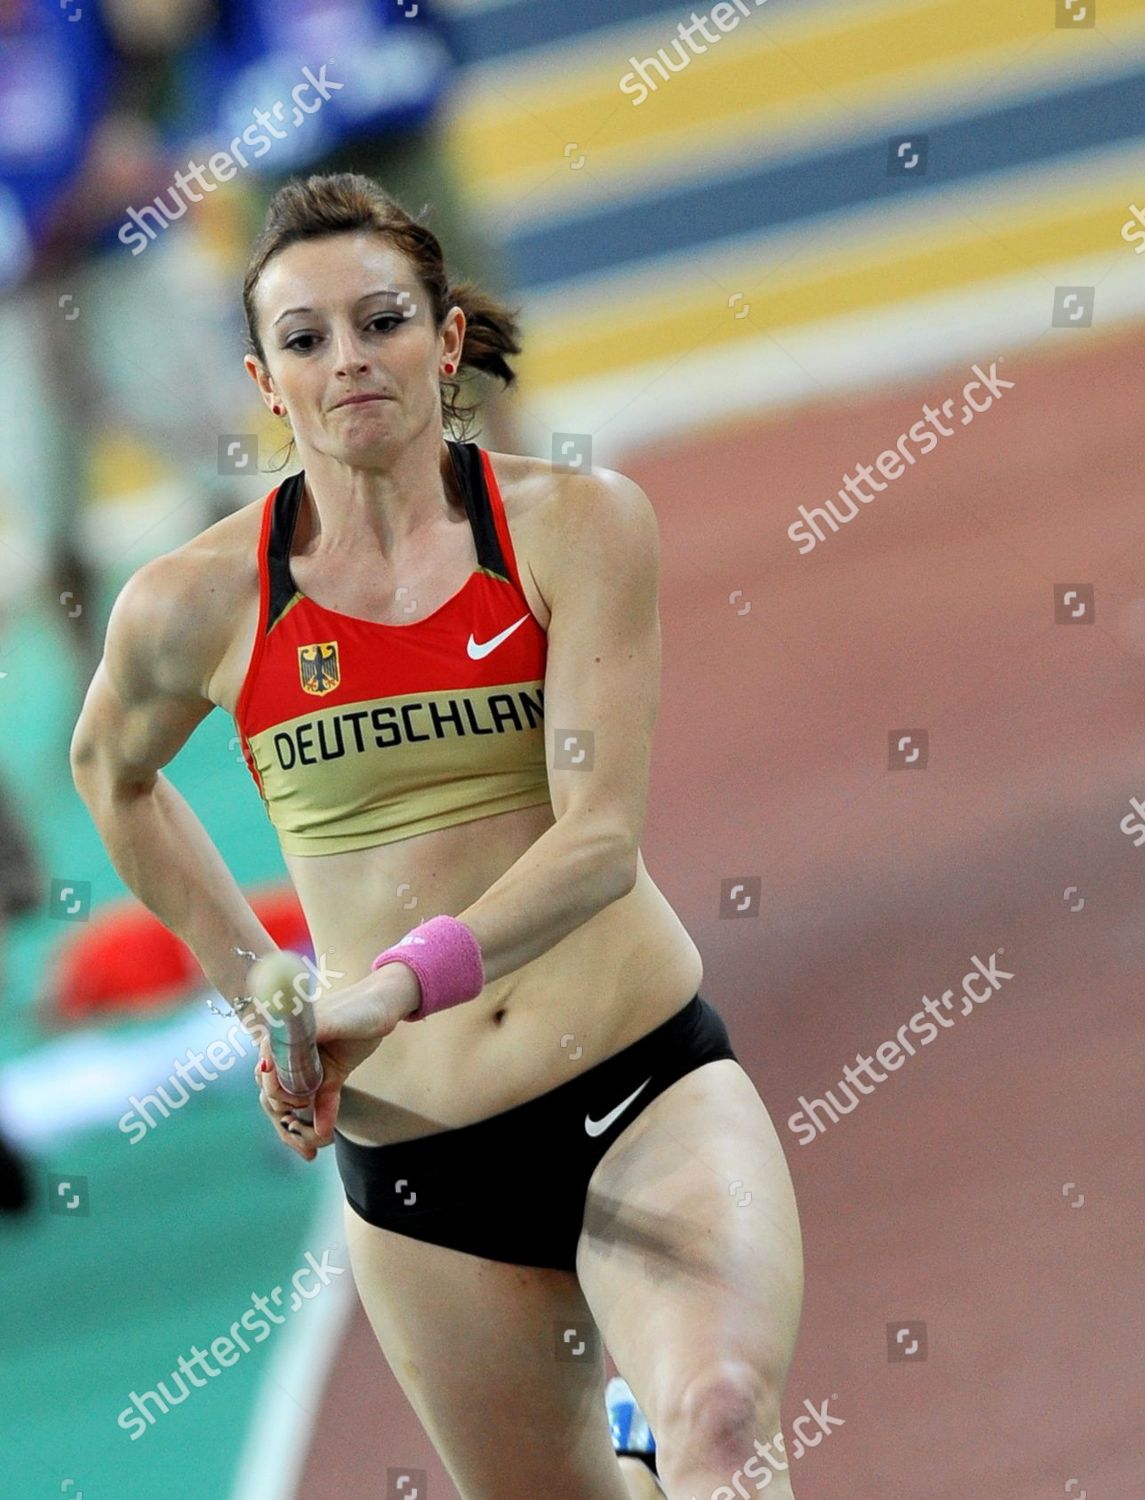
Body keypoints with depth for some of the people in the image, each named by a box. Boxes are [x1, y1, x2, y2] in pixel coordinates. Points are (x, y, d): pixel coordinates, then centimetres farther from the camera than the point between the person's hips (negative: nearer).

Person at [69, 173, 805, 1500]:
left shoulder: (577, 526, -6)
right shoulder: (195, 603, -1)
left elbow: (601, 835, -15)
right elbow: (111, 768, 22)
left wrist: (398, 984, -30)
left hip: (645, 1091, -2)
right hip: (413, 1150, 3)